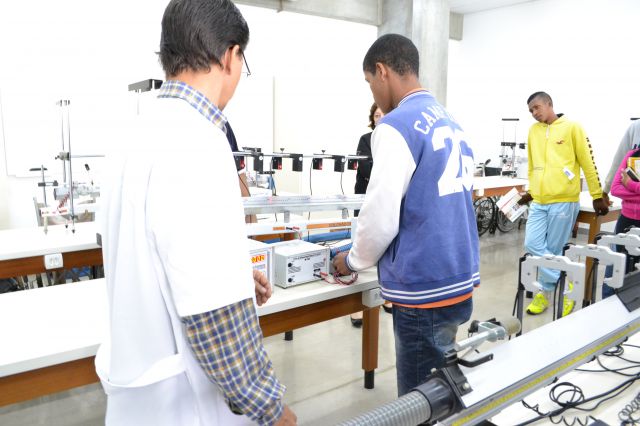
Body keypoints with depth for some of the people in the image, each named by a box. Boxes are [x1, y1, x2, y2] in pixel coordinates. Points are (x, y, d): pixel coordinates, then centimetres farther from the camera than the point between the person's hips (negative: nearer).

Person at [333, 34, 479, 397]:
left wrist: (354, 261, 1)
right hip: (460, 282, 8)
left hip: (425, 290, -8)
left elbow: (381, 217, -19)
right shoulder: (452, 123, 11)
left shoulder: (396, 126, -15)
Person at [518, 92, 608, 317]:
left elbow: (588, 163, -1)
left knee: (553, 250, 1)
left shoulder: (572, 127, -1)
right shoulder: (533, 131, 12)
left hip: (564, 201, -5)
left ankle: (547, 290, 20)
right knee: (533, 245, -4)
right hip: (539, 201, 5)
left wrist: (597, 196, 0)